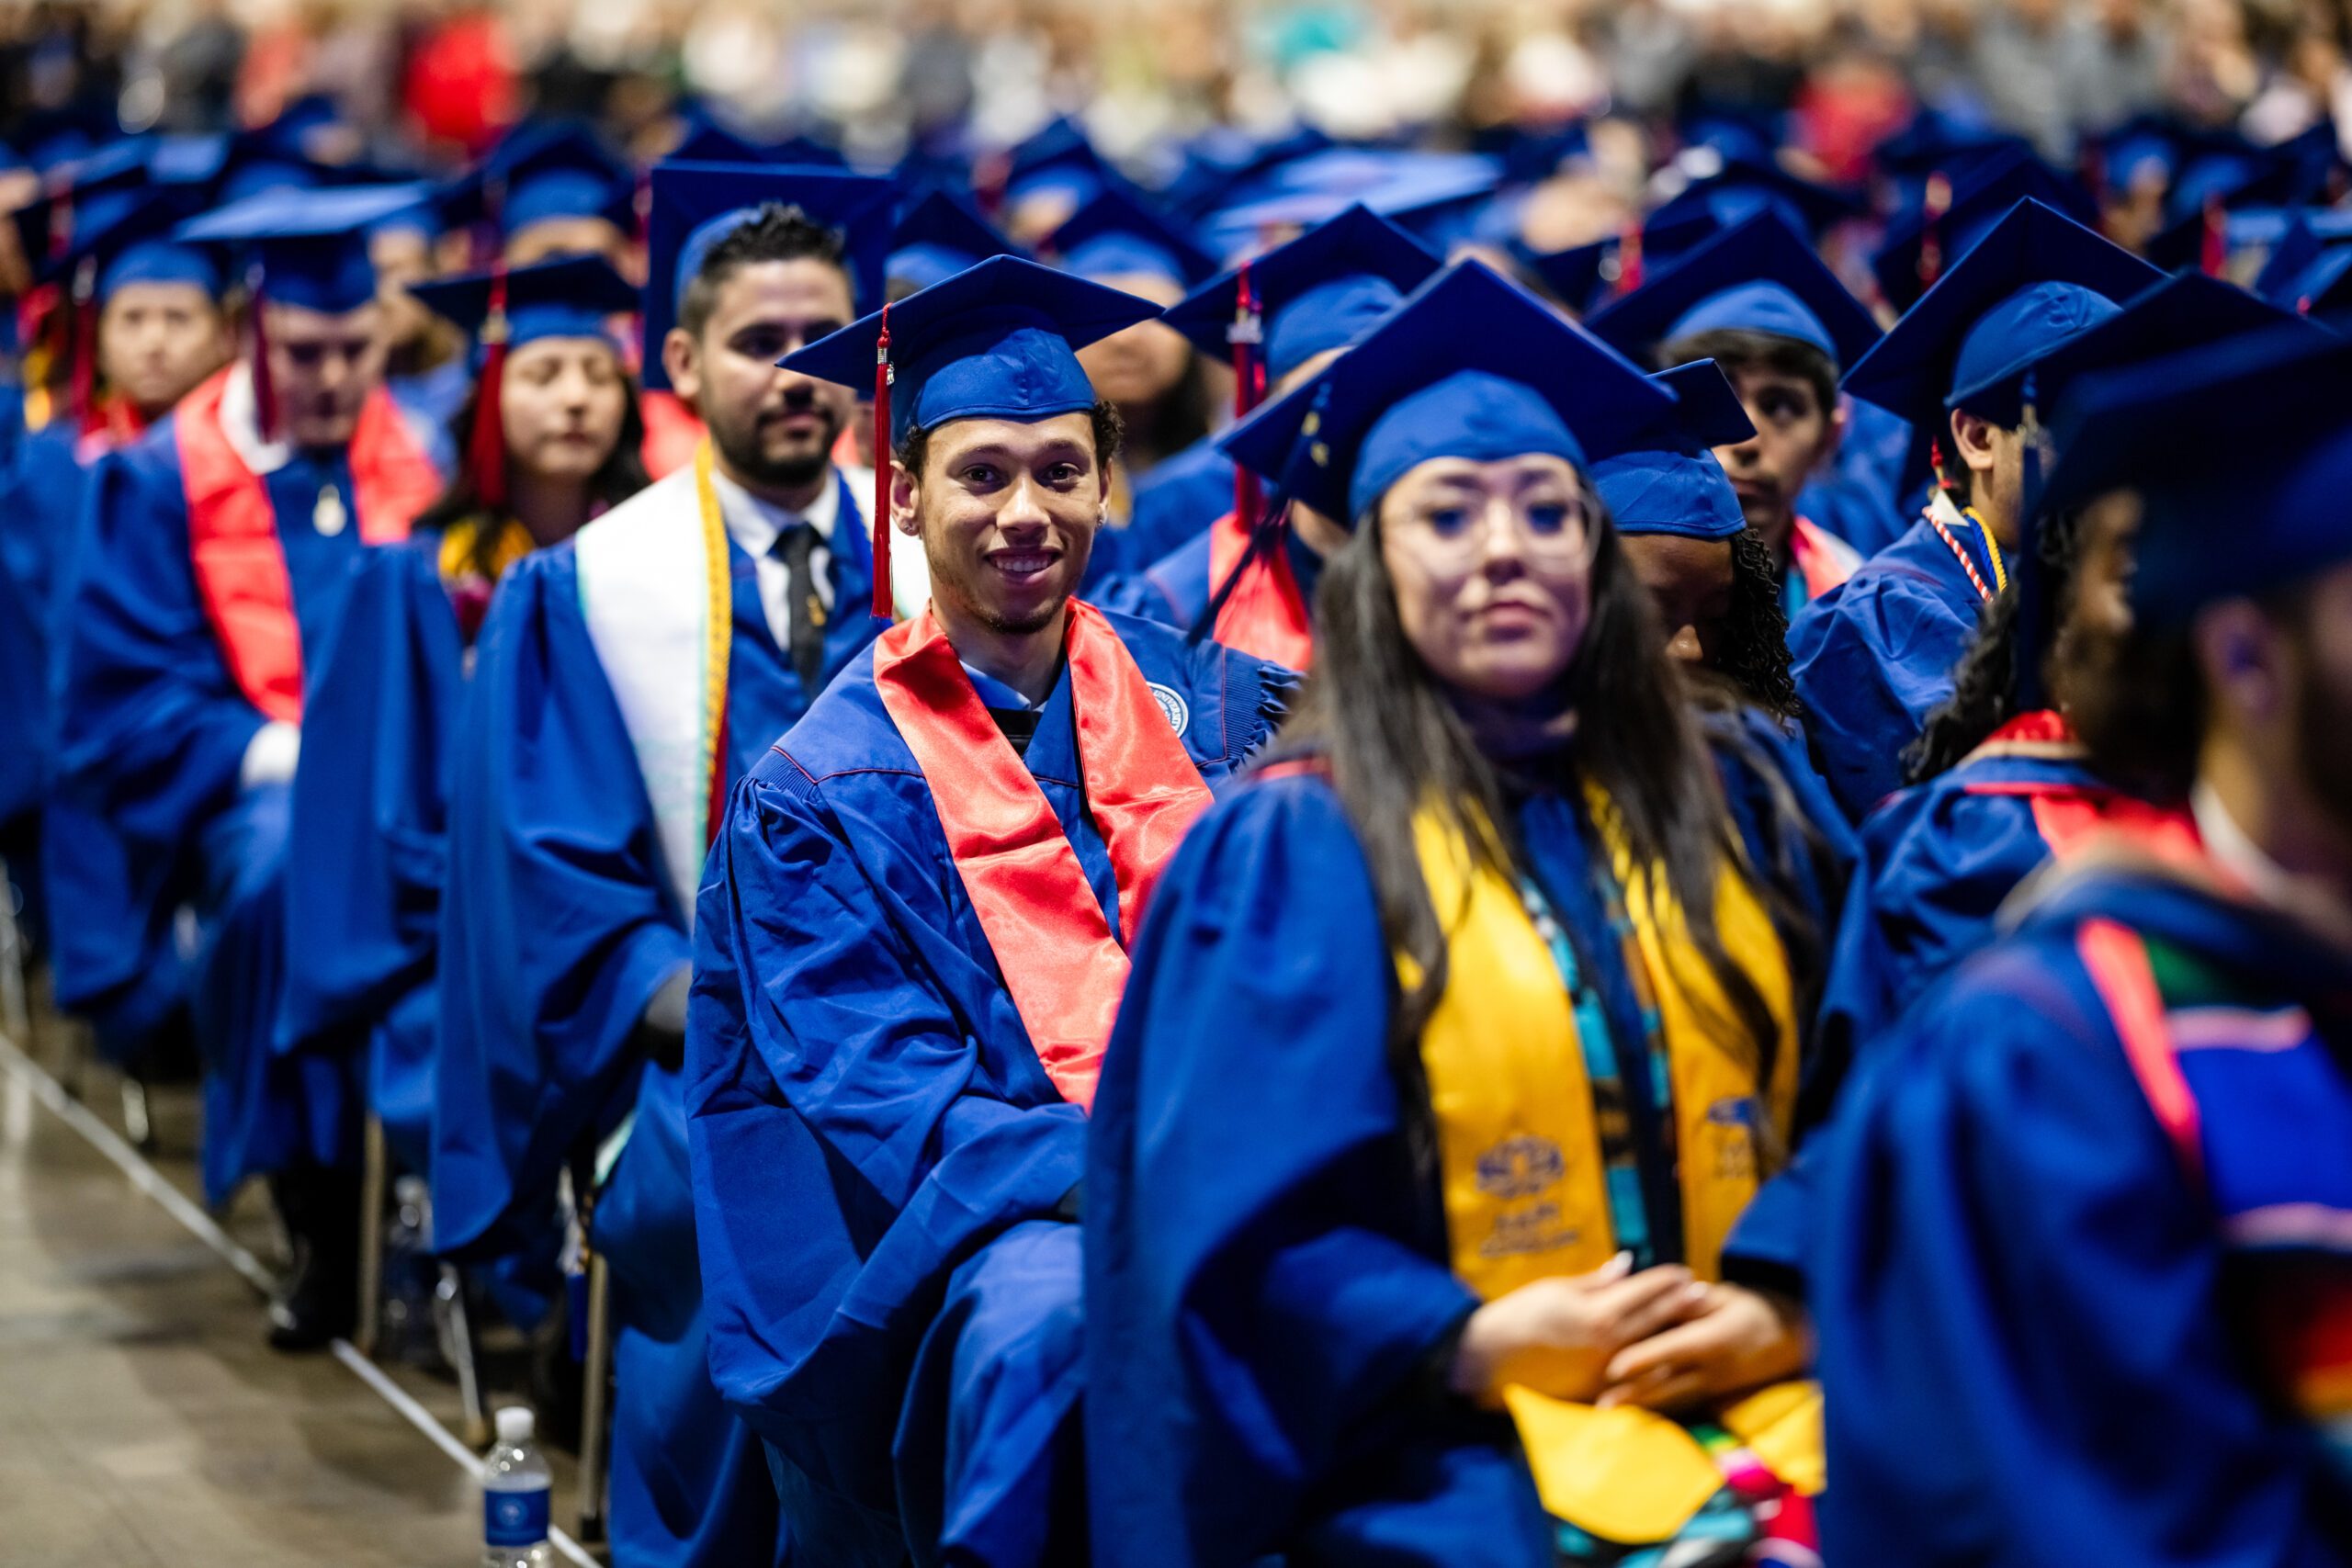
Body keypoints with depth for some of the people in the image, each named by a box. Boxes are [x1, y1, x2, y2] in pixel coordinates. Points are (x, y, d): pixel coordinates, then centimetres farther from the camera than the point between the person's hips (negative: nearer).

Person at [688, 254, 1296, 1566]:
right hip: (993, 1212, -3)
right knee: (1051, 1311, -36)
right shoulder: (825, 792, 4)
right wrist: (1124, 1176, -20)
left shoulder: (1211, 706, 14)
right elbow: (886, 1095, -5)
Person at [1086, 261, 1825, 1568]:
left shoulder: (1706, 817, 16)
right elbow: (1241, 1234, -2)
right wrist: (1479, 1343, -13)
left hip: (1754, 1400, 4)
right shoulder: (1293, 851, 3)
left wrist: (1786, 1315, -5)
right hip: (1448, 1451, -4)